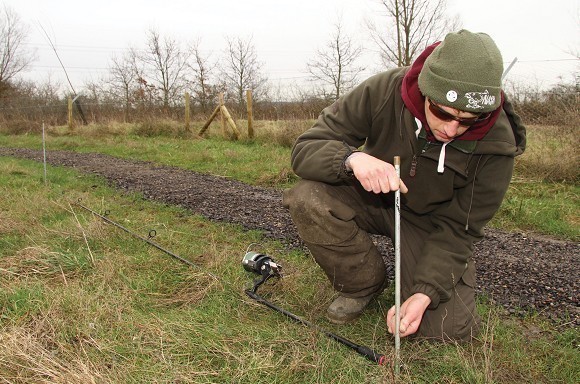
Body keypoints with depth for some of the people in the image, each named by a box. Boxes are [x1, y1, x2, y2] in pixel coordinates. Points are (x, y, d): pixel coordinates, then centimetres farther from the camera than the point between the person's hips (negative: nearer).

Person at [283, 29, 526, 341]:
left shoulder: (496, 145, -24)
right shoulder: (385, 91, -26)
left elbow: (457, 229, -18)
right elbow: (305, 148, -25)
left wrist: (425, 293, -31)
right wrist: (353, 158, -47)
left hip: (431, 221, 0)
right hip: (373, 199, 1)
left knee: (452, 329, -16)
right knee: (307, 198, -30)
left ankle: (412, 281, 20)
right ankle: (365, 284, -4)